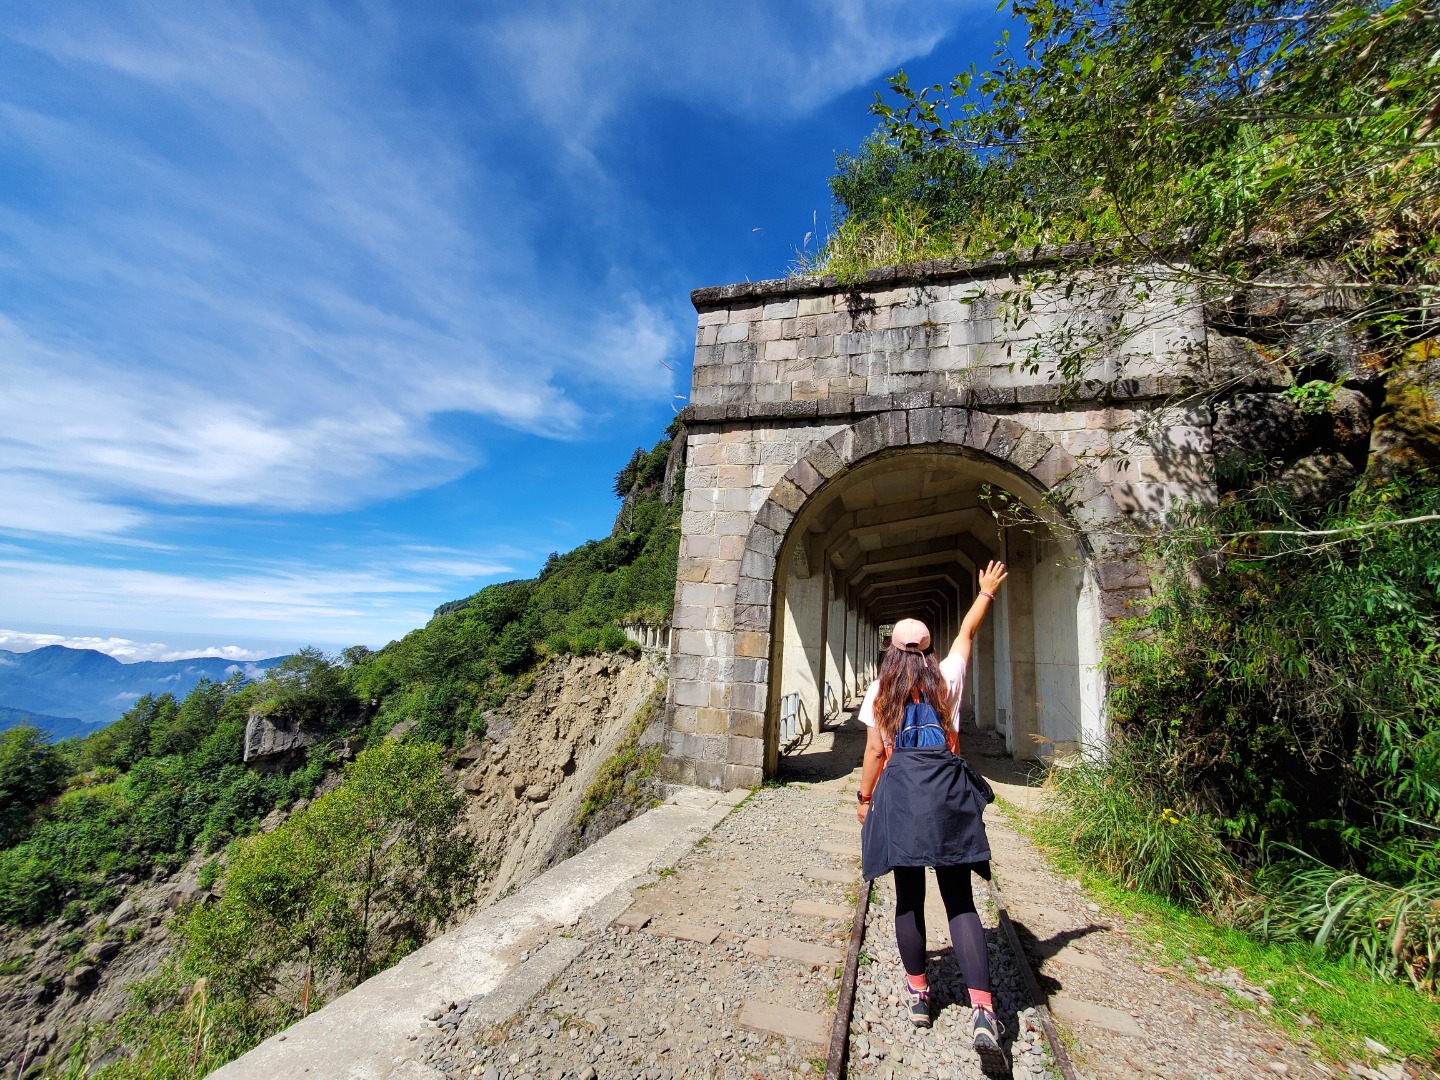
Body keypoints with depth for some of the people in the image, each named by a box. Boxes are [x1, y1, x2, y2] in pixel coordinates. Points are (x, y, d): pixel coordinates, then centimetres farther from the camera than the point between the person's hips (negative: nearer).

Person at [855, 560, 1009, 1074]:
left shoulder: (879, 691, 1)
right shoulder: (946, 680, 4)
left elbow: (874, 751, 1)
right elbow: (967, 634, 18)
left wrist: (865, 798, 13)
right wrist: (986, 592, 31)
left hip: (898, 792, -1)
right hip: (946, 791, 1)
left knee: (909, 898, 13)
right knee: (959, 901, 7)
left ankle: (918, 994, 26)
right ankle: (982, 1012, -2)